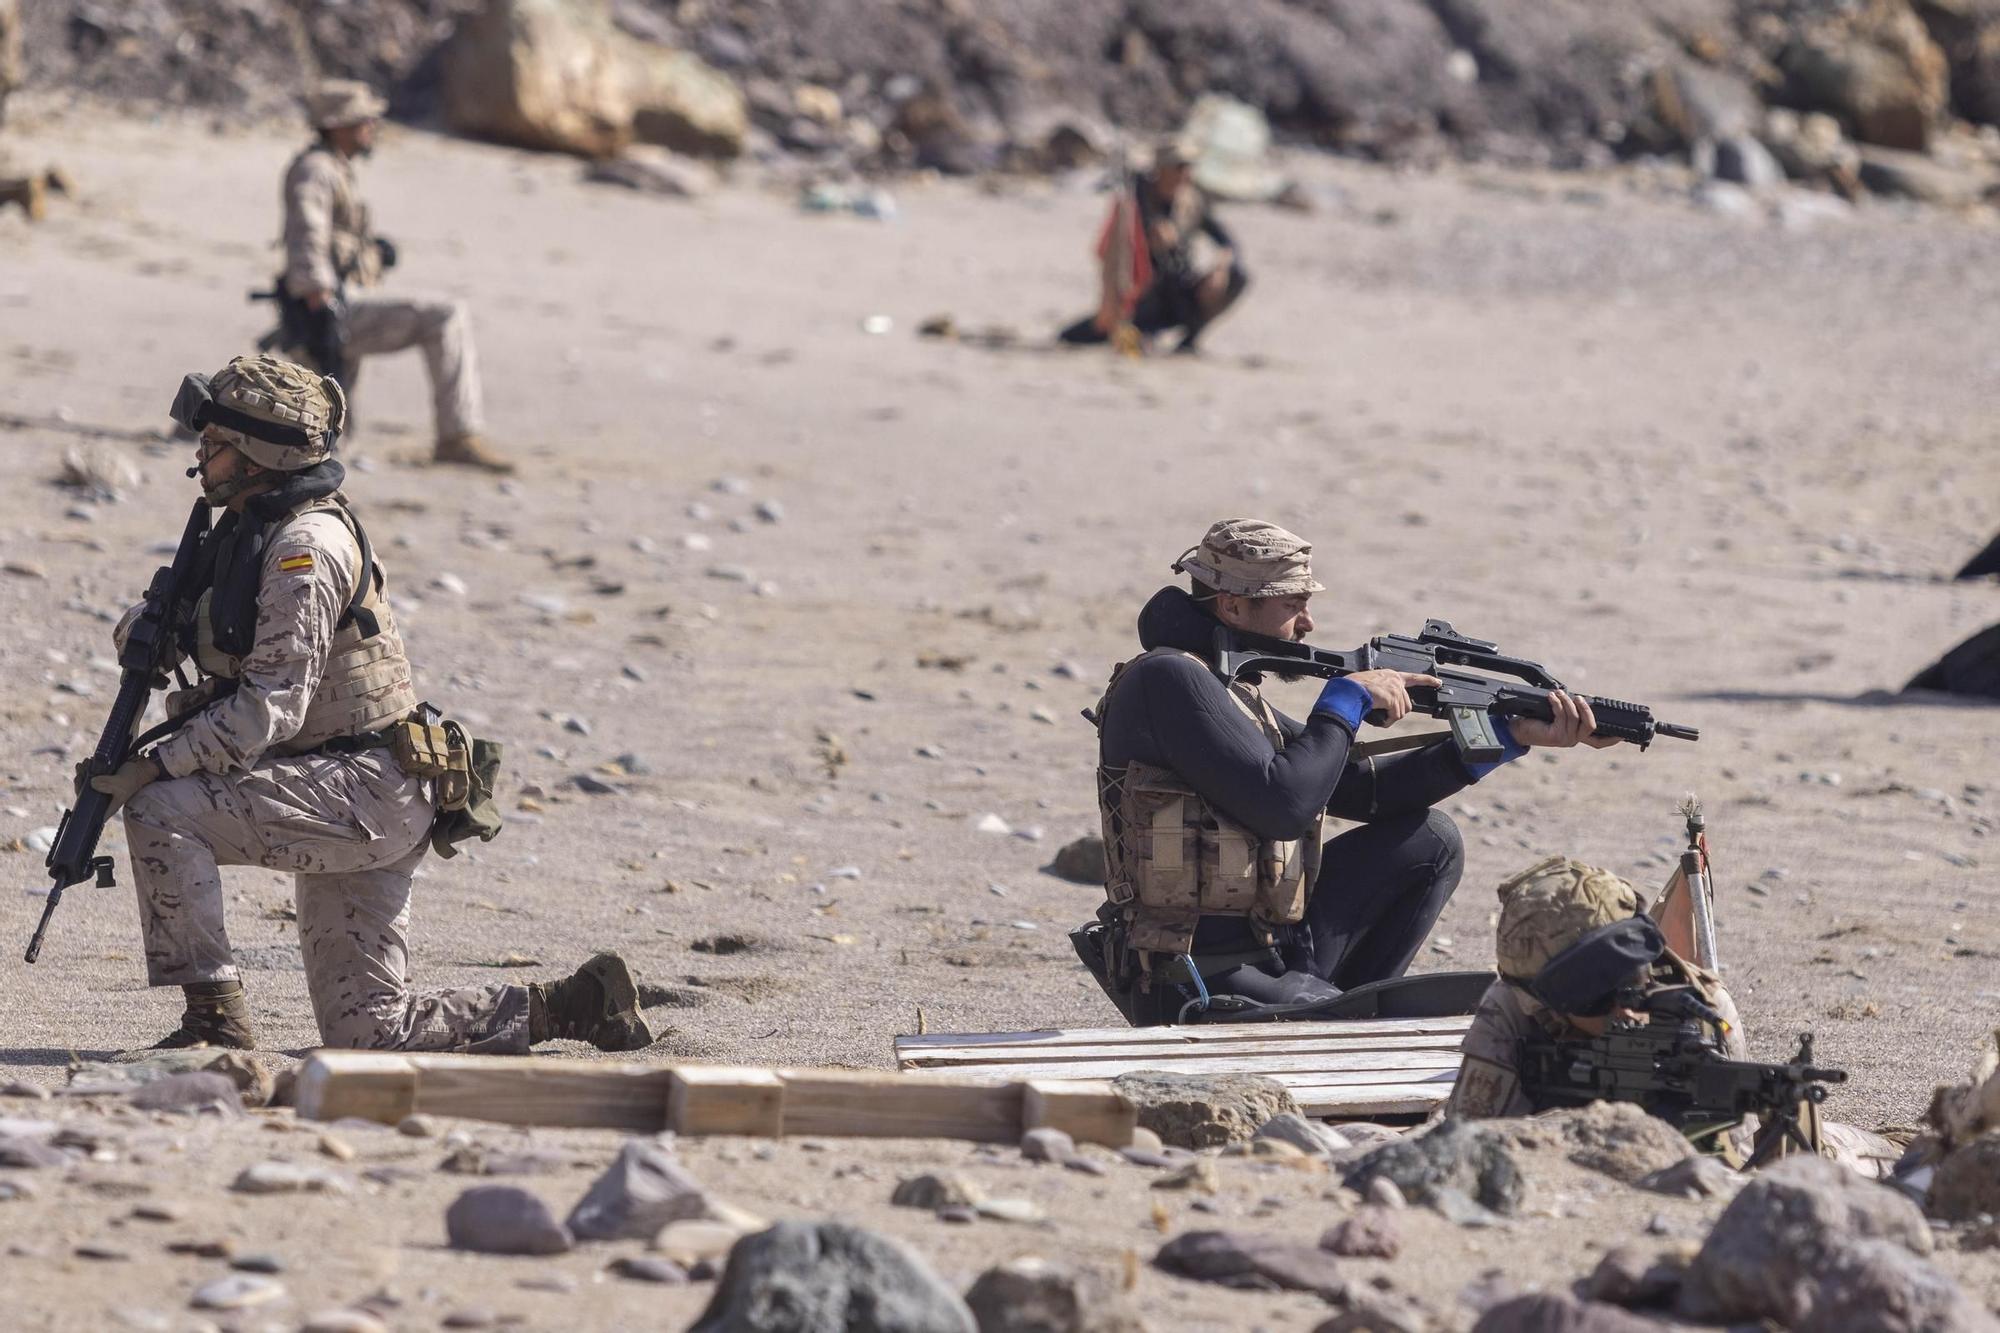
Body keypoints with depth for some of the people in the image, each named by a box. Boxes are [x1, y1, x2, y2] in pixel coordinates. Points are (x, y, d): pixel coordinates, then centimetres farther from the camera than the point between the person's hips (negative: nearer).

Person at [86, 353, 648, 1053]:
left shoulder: (306, 547, -17)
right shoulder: (245, 531, 12)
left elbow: (270, 709, -23)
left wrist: (154, 767, -25)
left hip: (366, 790, -10)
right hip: (345, 810, 10)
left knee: (162, 811, -22)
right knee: (368, 1034, 9)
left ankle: (215, 1018, -15)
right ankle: (574, 1003, 17)